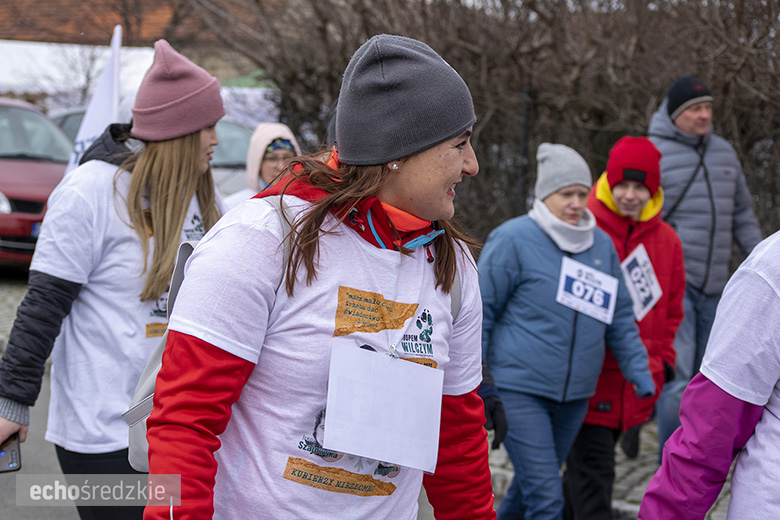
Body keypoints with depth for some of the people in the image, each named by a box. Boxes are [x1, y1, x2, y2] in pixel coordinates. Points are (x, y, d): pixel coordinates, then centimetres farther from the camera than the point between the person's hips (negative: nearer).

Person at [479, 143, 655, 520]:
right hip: (518, 389, -6)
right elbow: (481, 311, -5)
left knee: (531, 487, 19)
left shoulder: (602, 244, 9)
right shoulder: (513, 239, -8)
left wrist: (638, 370, 7)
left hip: (574, 396, 6)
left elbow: (620, 317, 16)